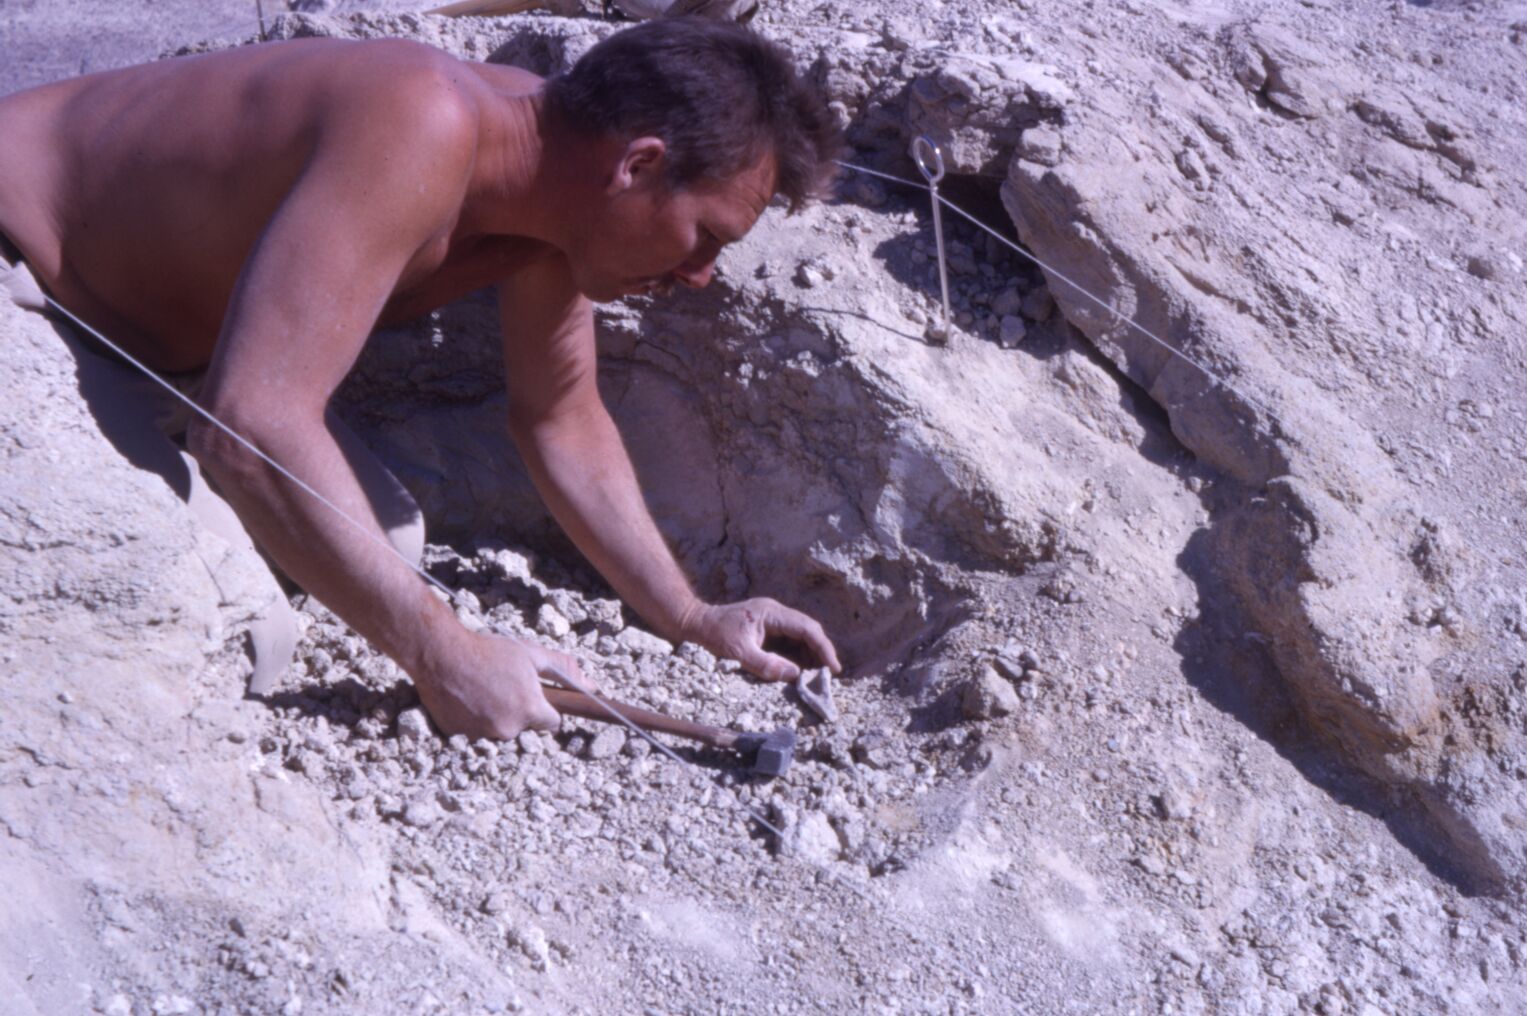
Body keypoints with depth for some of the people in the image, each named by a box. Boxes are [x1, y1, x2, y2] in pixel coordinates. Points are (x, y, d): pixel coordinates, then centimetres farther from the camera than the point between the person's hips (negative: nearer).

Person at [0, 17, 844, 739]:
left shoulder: (560, 167, -8)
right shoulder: (423, 131, -37)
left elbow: (561, 420, 6)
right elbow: (251, 429, -43)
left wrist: (691, 619, 5)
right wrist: (443, 657, -37)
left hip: (135, 335, 8)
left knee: (384, 536, 2)